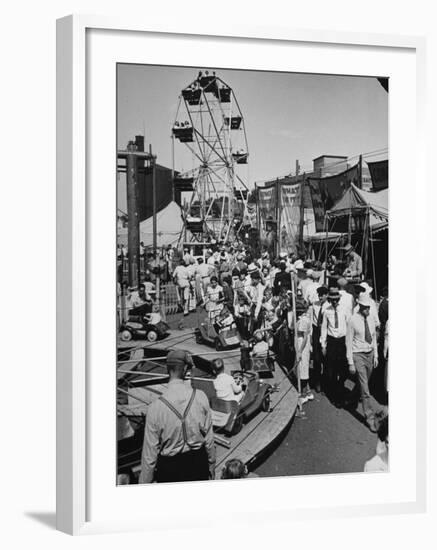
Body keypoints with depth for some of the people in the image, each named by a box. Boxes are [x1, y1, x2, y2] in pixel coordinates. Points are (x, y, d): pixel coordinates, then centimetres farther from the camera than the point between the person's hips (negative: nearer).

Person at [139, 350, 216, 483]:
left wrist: (144, 482, 1)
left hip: (169, 468, -1)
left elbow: (149, 453, -12)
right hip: (198, 462, 2)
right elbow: (209, 438, -4)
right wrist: (212, 467, 11)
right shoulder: (201, 397, -14)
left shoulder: (155, 408, -19)